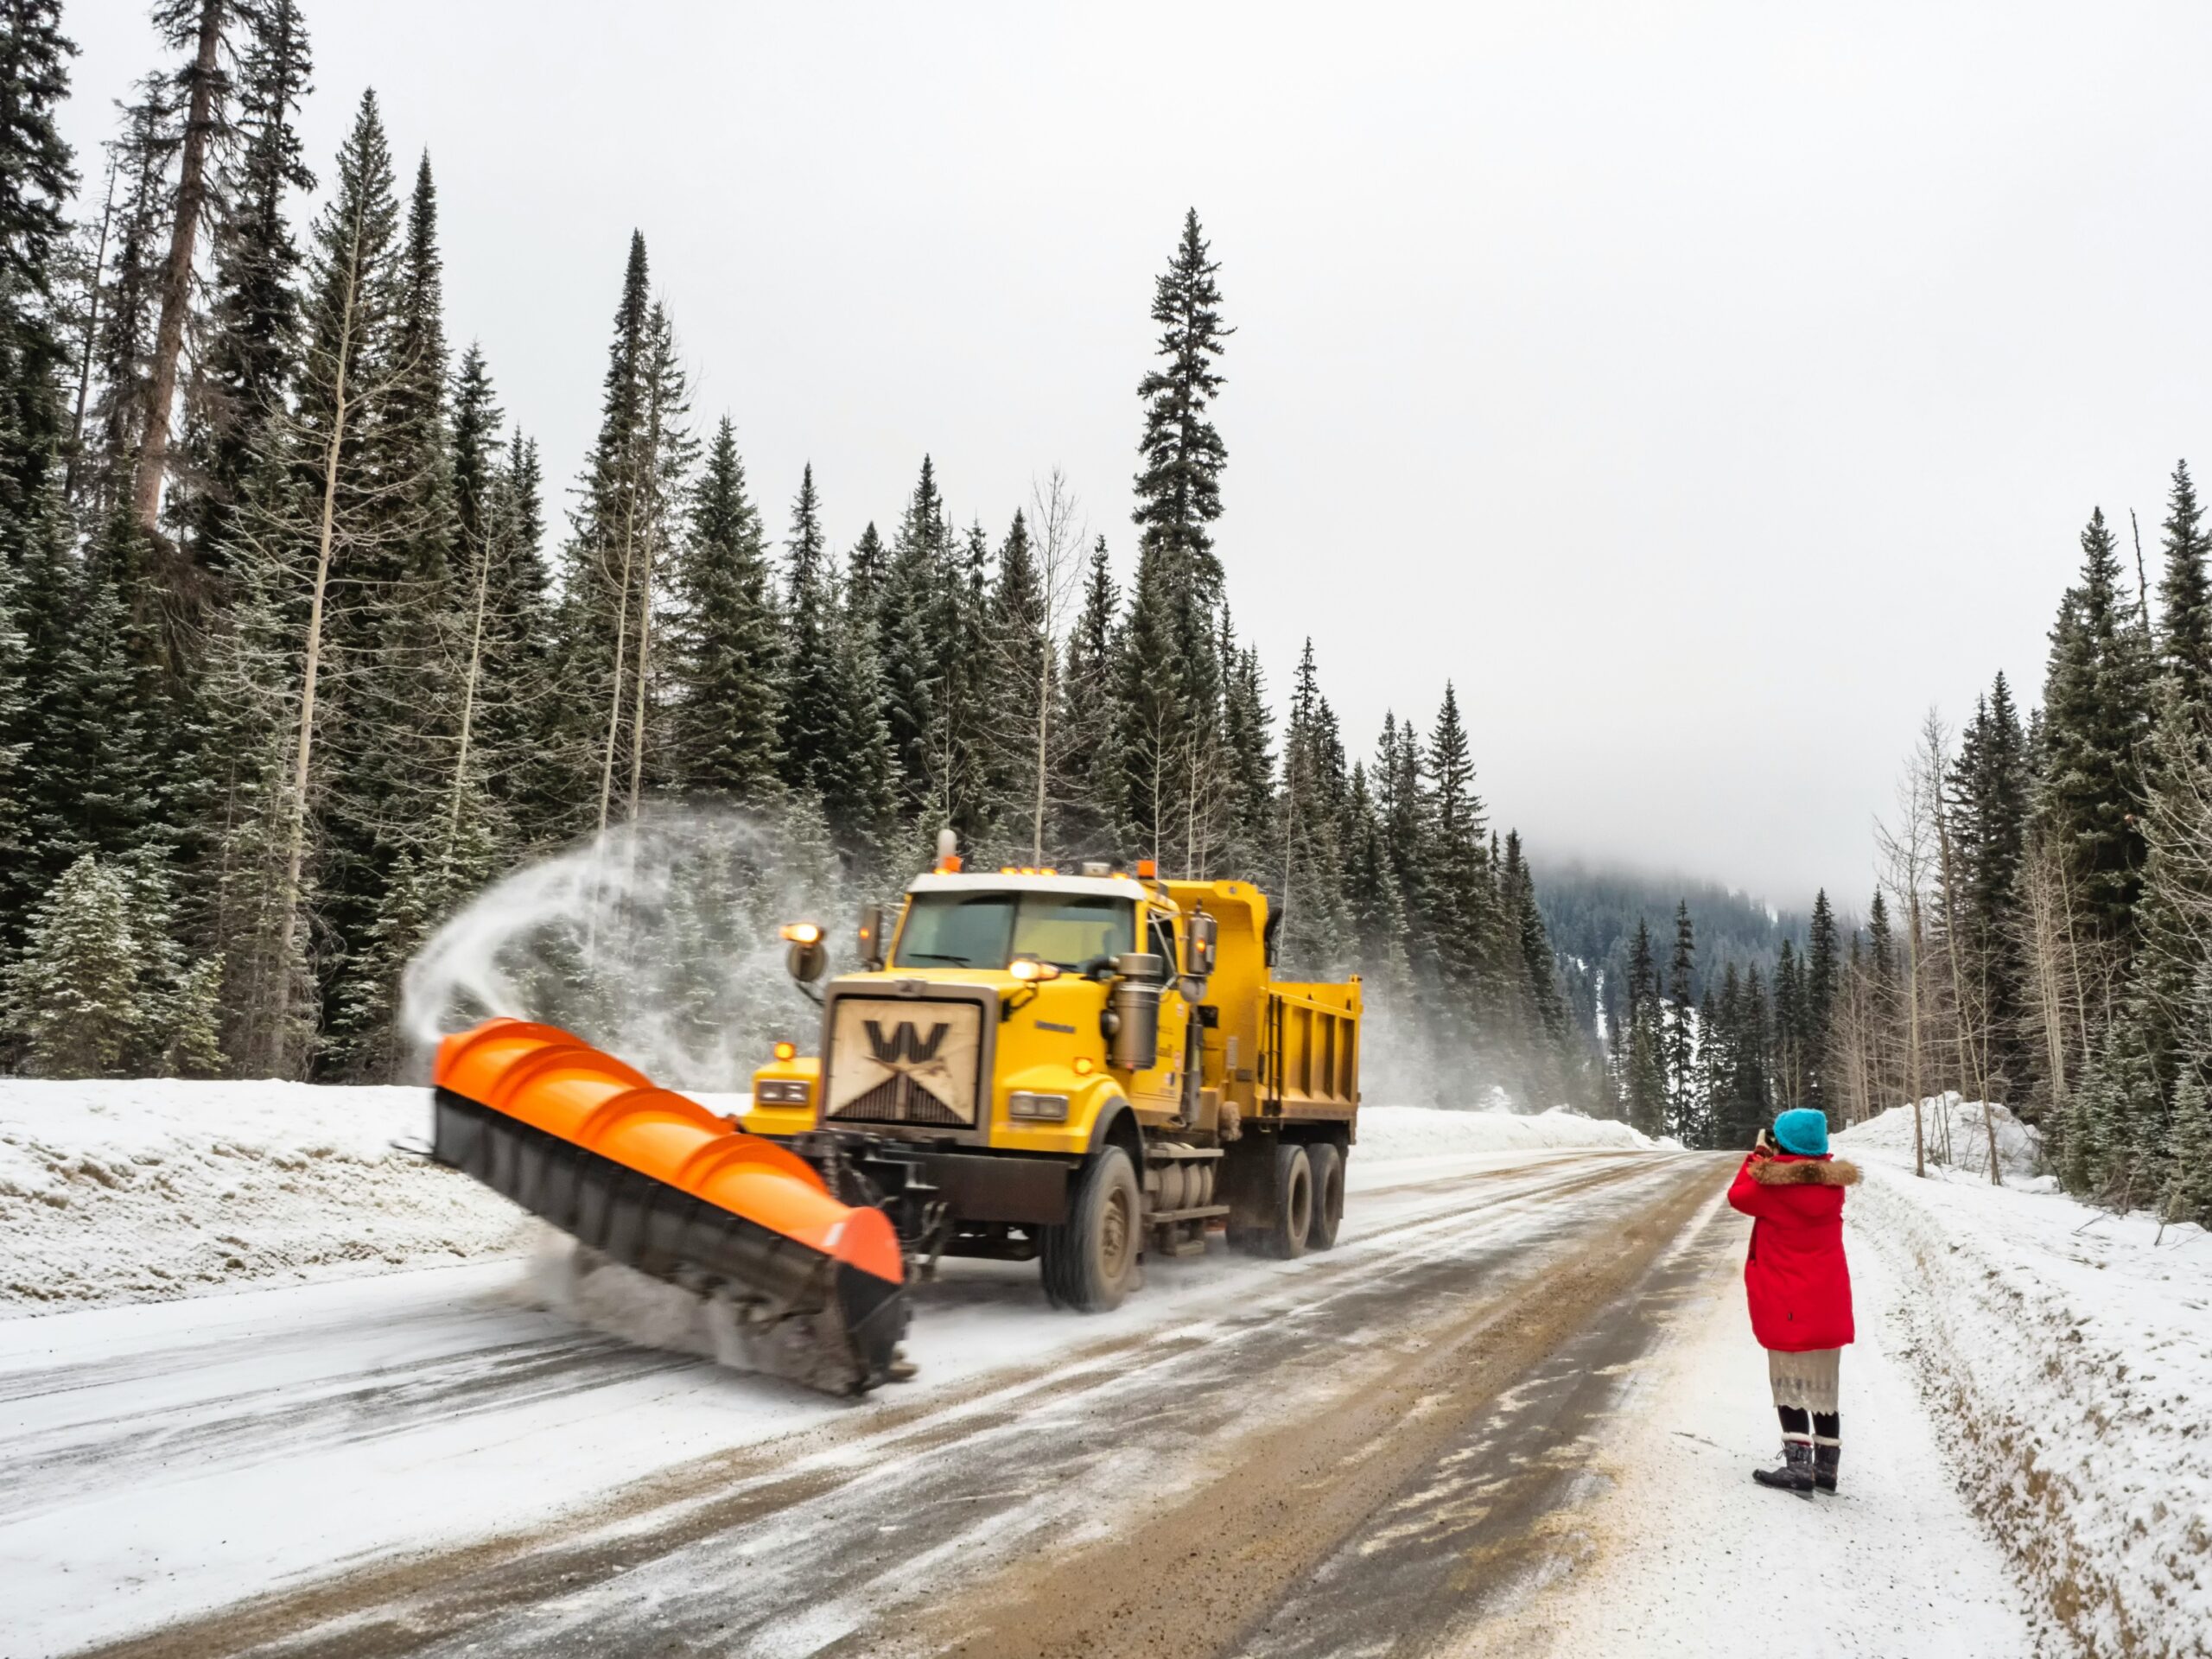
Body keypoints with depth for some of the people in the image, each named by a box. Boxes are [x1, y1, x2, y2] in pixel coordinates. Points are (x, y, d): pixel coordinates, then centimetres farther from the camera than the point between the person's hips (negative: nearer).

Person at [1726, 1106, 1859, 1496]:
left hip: (1784, 1303, -5)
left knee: (1789, 1383, 3)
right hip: (1828, 1302, 5)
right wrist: (1772, 1160, 10)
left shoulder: (1771, 1185, -16)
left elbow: (1738, 1196, 3)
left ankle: (1798, 1466, -3)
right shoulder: (1833, 1183, -2)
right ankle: (1826, 1467, 19)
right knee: (1823, 1385, 14)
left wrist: (1758, 1155, 12)